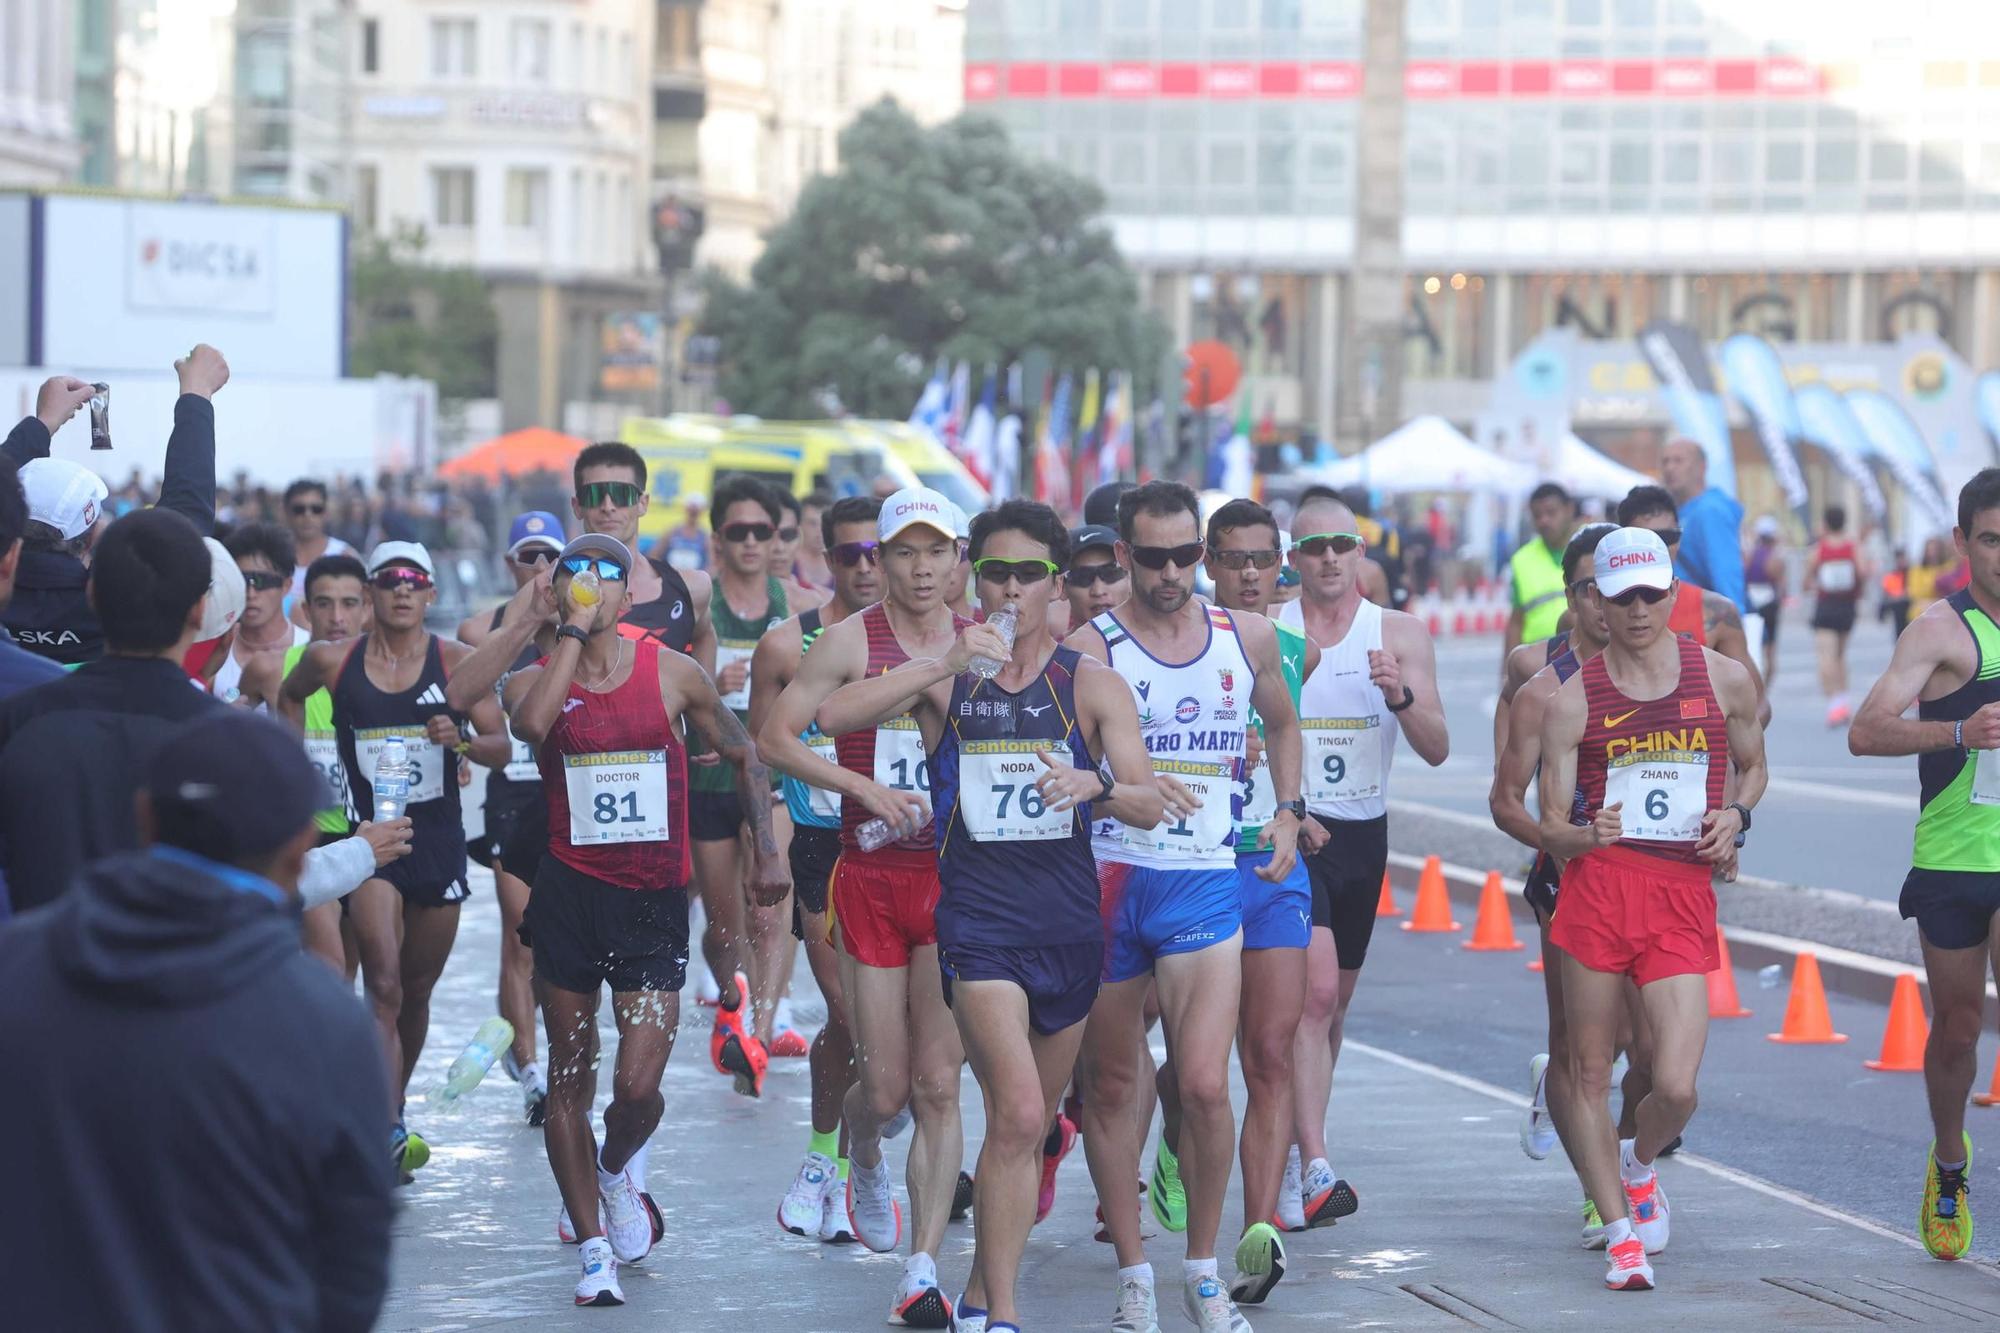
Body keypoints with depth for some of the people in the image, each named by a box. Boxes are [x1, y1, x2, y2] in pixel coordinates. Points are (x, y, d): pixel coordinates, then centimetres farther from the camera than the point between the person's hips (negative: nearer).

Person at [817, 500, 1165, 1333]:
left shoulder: (1090, 686, 3)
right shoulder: (946, 679, 2)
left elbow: (1149, 805, -7)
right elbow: (834, 713, -14)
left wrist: (1094, 784, -30)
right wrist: (946, 664, -22)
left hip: (1069, 926, 3)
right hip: (979, 921, -3)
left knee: (1030, 1126, 12)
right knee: (1017, 1114, -18)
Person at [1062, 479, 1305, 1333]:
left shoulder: (1248, 639, 7)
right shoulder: (1091, 647, -5)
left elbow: (1281, 722, 26)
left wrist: (1287, 810, 15)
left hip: (1206, 885, 1)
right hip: (1108, 879, -1)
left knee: (1204, 1085, -11)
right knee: (1108, 1085, 6)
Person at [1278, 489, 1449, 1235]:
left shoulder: (1400, 635, 2)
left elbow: (1436, 750, -5)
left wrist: (1400, 695, -23)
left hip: (1363, 831, 4)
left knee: (1335, 1001, 14)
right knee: (1314, 988, -19)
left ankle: (1297, 1148, 31)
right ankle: (1314, 1172, -25)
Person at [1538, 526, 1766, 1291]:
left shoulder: (1725, 679, 8)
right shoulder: (1573, 701, 4)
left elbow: (1754, 766, 24)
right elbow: (1550, 825, 4)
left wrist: (1736, 814, 2)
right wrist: (1581, 836, -19)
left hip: (1685, 898, 0)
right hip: (1599, 889, 0)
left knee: (1677, 1088, -10)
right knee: (1590, 1074, 1)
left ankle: (1639, 1163, 25)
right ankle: (1622, 1235, 15)